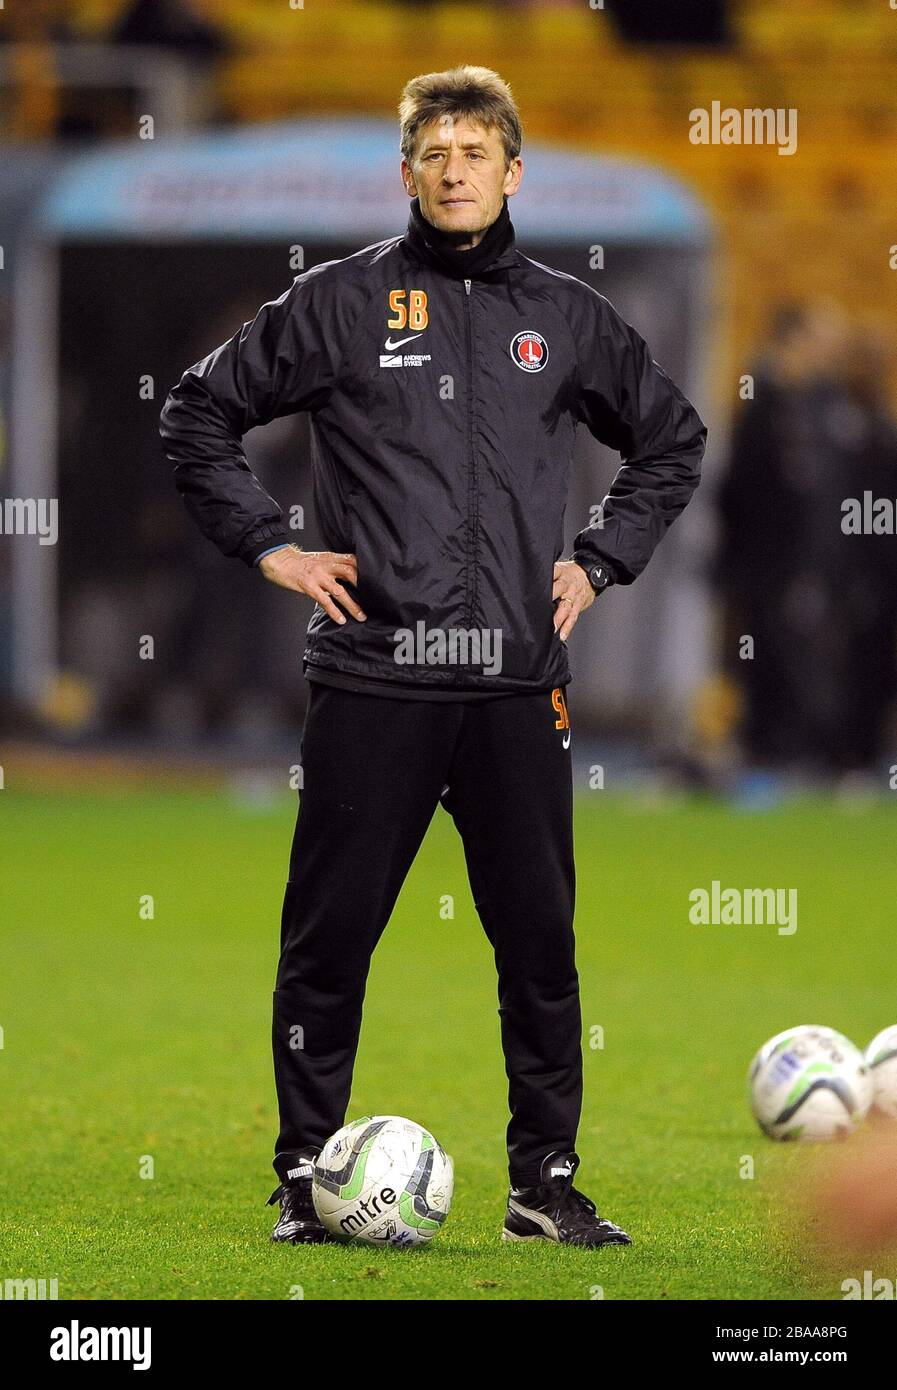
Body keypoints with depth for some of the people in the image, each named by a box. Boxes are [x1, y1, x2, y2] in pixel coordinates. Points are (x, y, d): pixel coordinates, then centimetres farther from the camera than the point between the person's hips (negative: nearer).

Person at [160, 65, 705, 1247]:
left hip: (517, 686, 2)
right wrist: (267, 546, 2)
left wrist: (600, 563, 14)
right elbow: (198, 416, 9)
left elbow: (672, 440, 24)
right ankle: (307, 1178, 10)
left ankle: (547, 1182, 11)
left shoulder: (564, 317, 10)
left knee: (539, 940, 3)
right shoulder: (341, 304, 3)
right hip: (373, 683, -2)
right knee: (330, 937, 1)